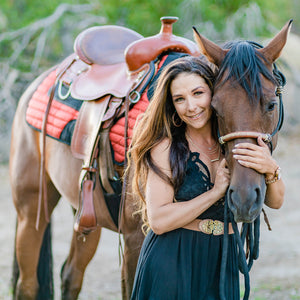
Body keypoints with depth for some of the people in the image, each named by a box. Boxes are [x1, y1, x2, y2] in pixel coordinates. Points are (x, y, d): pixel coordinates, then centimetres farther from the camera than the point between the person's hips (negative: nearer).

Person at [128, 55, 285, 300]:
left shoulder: (235, 143, 1)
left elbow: (275, 202, -6)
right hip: (171, 264, -3)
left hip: (222, 263, 4)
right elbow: (158, 221, -17)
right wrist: (216, 191, -18)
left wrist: (270, 169, -26)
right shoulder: (165, 148, -10)